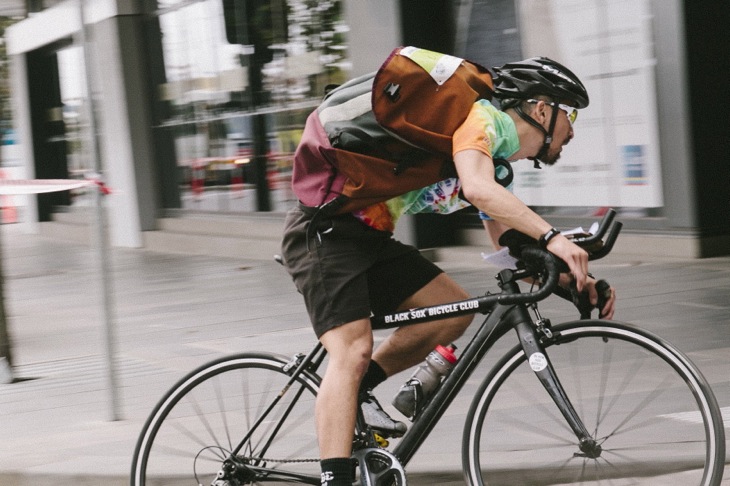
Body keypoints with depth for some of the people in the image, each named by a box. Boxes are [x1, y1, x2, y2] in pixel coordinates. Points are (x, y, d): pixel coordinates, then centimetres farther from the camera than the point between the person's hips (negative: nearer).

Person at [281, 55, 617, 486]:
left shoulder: (498, 161, 17)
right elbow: (477, 188, -33)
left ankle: (358, 393, 11)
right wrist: (552, 237, -39)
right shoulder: (484, 119, -13)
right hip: (326, 228, -9)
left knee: (455, 312, 2)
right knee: (354, 351, -20)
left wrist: (576, 280, 1)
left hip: (370, 237, 10)